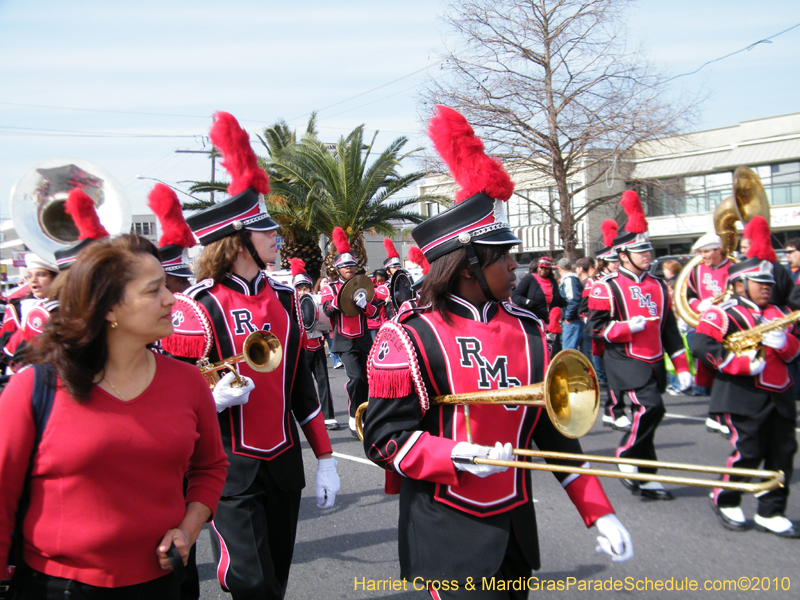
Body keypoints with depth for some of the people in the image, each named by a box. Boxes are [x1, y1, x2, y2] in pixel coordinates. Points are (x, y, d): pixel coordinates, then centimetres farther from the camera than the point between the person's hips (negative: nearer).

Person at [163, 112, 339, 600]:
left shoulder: (284, 298, 7)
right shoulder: (196, 309, -11)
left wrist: (325, 459, 10)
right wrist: (213, 398, -27)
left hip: (284, 463, 6)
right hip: (230, 470, -6)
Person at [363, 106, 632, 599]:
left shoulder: (528, 330, 4)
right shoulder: (410, 338, -12)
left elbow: (555, 429, 6)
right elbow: (384, 437, -10)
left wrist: (598, 512, 1)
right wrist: (462, 456, -24)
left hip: (514, 530, 6)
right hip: (448, 538, -6)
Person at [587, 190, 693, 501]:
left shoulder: (658, 286, 12)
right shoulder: (607, 288, -7)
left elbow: (669, 328, 15)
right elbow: (595, 327, -8)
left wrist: (682, 367, 10)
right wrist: (629, 326, -21)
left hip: (654, 363, 6)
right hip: (627, 362, -6)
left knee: (645, 415, 11)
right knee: (650, 407, -22)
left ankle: (646, 478, 22)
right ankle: (626, 457, 0)